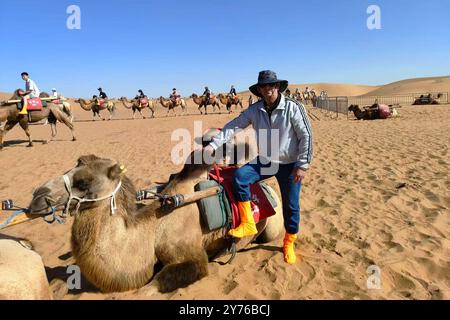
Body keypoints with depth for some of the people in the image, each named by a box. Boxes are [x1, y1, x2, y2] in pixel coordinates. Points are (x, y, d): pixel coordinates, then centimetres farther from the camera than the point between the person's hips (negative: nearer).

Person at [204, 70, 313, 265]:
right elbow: (233, 126, -8)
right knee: (239, 176, -20)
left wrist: (303, 166, -15)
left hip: (289, 164, -3)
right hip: (265, 161, 3)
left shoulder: (293, 108, -14)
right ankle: (248, 224, -7)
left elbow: (306, 136, -12)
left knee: (291, 205, 6)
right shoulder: (255, 110, -4)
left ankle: (289, 244, 32)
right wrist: (213, 145, -19)